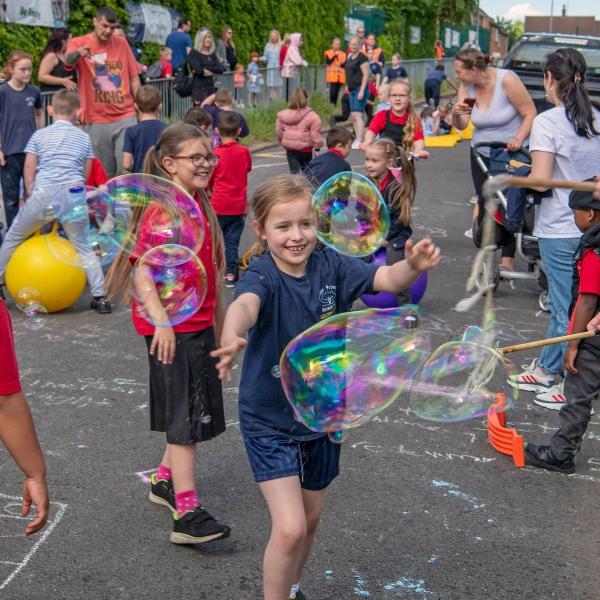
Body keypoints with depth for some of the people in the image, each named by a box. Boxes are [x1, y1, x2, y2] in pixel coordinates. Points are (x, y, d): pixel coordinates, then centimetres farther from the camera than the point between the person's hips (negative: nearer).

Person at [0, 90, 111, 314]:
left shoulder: (39, 135, 12)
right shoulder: (83, 137, 15)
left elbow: (29, 167, 8)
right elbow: (86, 173, 15)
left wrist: (30, 195, 15)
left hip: (43, 194, -1)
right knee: (84, 247, 8)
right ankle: (99, 297, -1)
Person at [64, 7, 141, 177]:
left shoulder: (121, 43, 8)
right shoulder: (78, 43, -1)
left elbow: (134, 78, 11)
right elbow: (68, 61, -24)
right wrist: (78, 53, -46)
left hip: (126, 117, 2)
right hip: (96, 121, -2)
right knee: (103, 172, 3)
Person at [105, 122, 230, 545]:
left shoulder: (199, 204, 9)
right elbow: (141, 268, -22)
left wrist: (217, 318, 21)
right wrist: (160, 320, -30)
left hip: (200, 323, 9)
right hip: (172, 328, -9)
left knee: (201, 412, 17)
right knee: (186, 417, -8)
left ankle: (166, 480, 34)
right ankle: (187, 514, -4)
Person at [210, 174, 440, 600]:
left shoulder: (331, 266, -9)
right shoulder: (263, 275, -22)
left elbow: (387, 280, -19)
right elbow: (245, 304, -44)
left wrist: (414, 266, -42)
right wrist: (232, 338, -66)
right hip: (269, 420, -5)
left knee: (311, 517, 21)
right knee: (289, 527, -13)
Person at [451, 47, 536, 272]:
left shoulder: (506, 80, -20)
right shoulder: (467, 87, -4)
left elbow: (530, 113, -15)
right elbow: (461, 126, -2)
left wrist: (519, 139, -29)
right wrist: (456, 114, -23)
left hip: (512, 153, -4)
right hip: (482, 155, 5)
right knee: (485, 205, 0)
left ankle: (507, 260, 2)